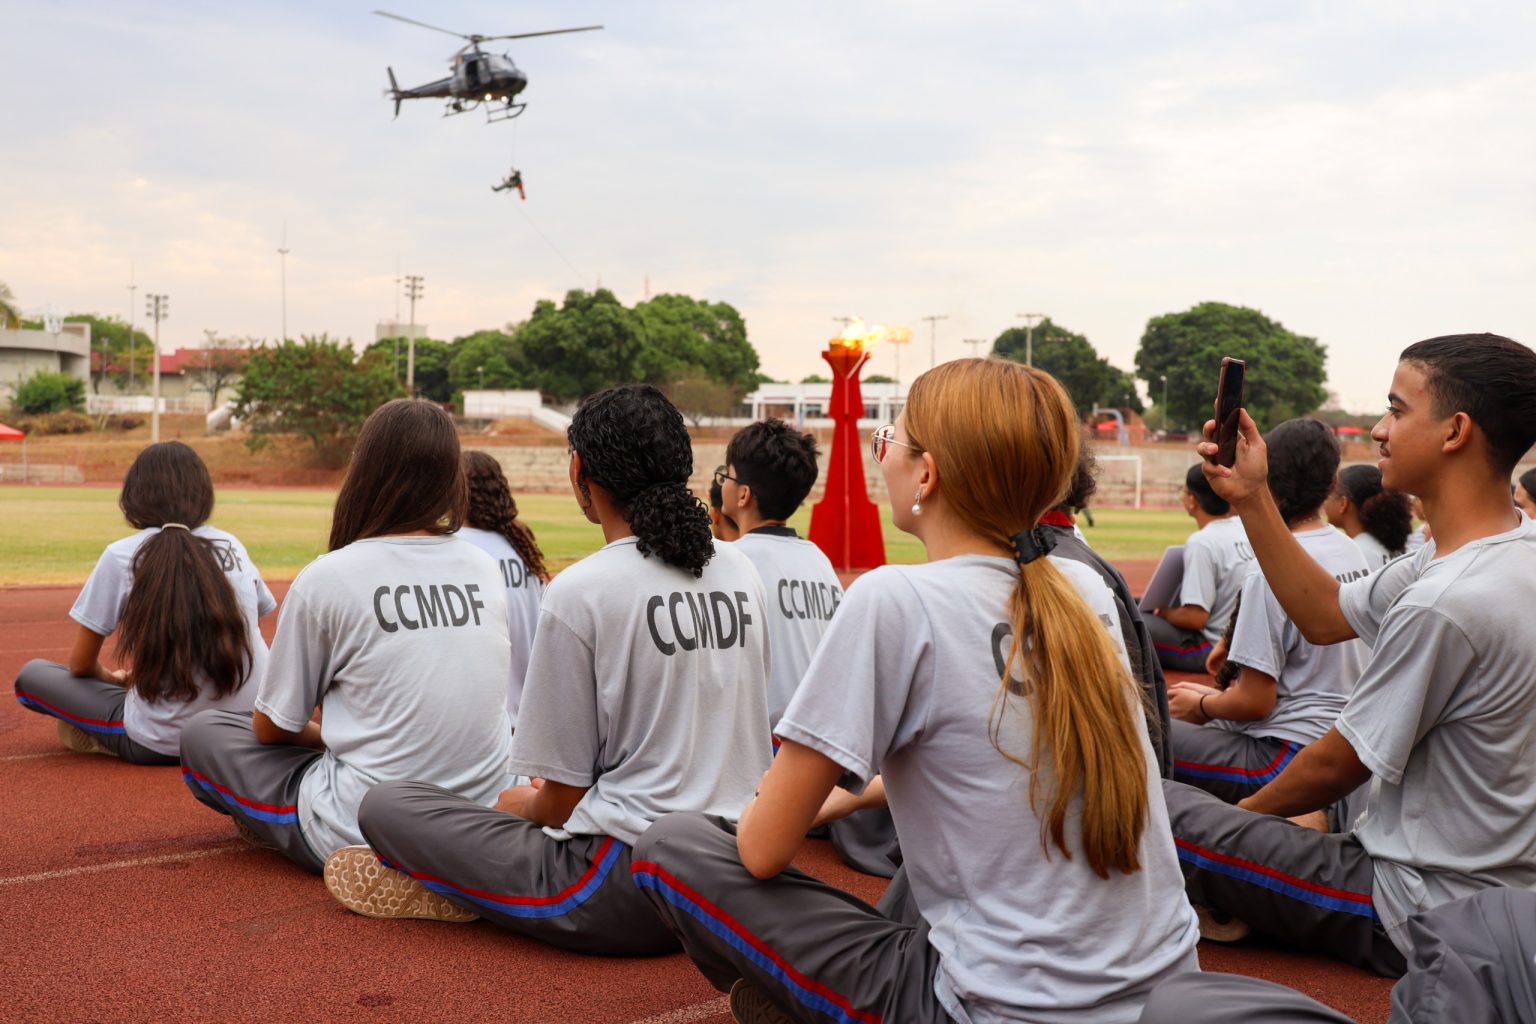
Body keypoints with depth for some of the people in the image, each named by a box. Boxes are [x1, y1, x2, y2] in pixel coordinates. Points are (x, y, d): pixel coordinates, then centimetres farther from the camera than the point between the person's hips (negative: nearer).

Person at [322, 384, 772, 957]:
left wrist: (521, 806, 16)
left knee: (385, 807, -1)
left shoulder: (581, 591, -13)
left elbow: (563, 798, -9)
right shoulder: (742, 573, 6)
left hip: (626, 895, -7)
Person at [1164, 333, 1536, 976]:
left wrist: (1243, 811, 2)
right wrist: (1251, 499, 6)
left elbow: (1336, 765, -16)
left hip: (1417, 919, -10)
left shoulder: (1443, 604, -29)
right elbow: (1326, 616, 11)